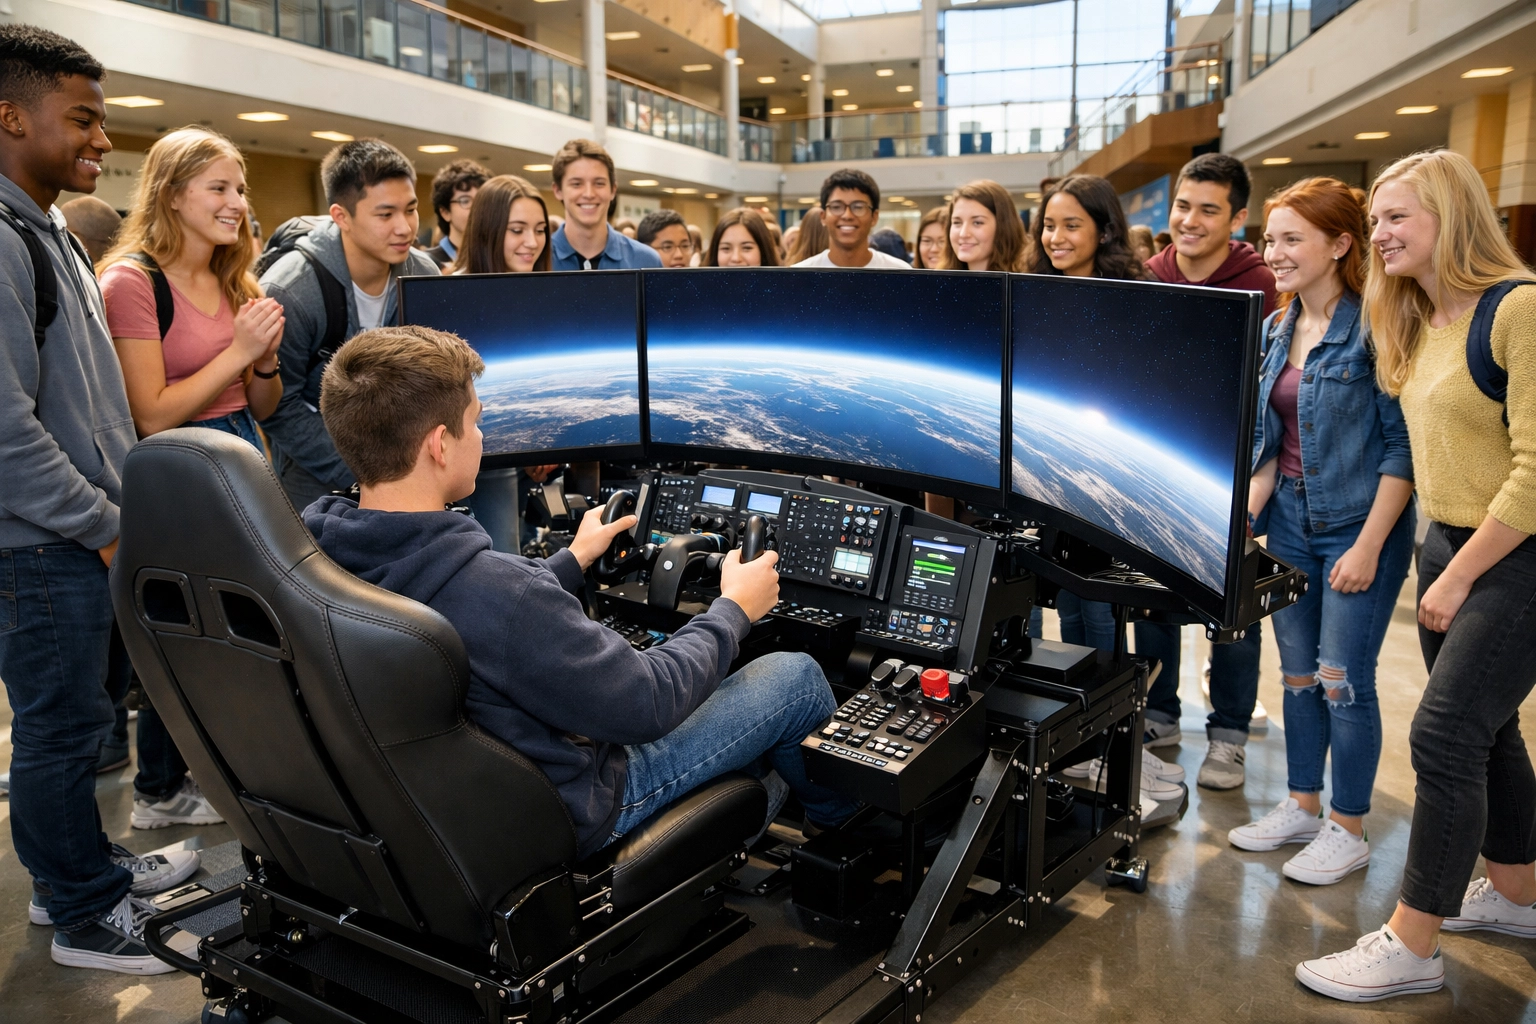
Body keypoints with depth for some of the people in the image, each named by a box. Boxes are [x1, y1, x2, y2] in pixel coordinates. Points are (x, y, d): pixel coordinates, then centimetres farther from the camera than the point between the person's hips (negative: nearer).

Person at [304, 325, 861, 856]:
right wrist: (733, 610, -9)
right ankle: (838, 814, 36)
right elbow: (647, 705, -25)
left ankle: (764, 787, 41)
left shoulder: (323, 546, -11)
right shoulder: (492, 590, -39)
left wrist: (572, 560, 18)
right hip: (564, 811, -8)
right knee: (797, 675, 4)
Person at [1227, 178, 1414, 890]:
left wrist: (1369, 545, -17)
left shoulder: (1375, 327, -14)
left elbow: (1402, 444, -15)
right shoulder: (1275, 330, 7)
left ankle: (1348, 830, 17)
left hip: (1357, 524, -6)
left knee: (1342, 679, 0)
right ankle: (1302, 806, 28)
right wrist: (1245, 511, -2)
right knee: (1297, 672, 13)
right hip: (1290, 521, 7)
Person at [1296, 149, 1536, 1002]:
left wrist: (1459, 577, -16)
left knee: (1444, 737, -8)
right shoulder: (1420, 323, 9)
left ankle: (1411, 948, 4)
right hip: (1451, 546, 9)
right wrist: (1442, 563, 9)